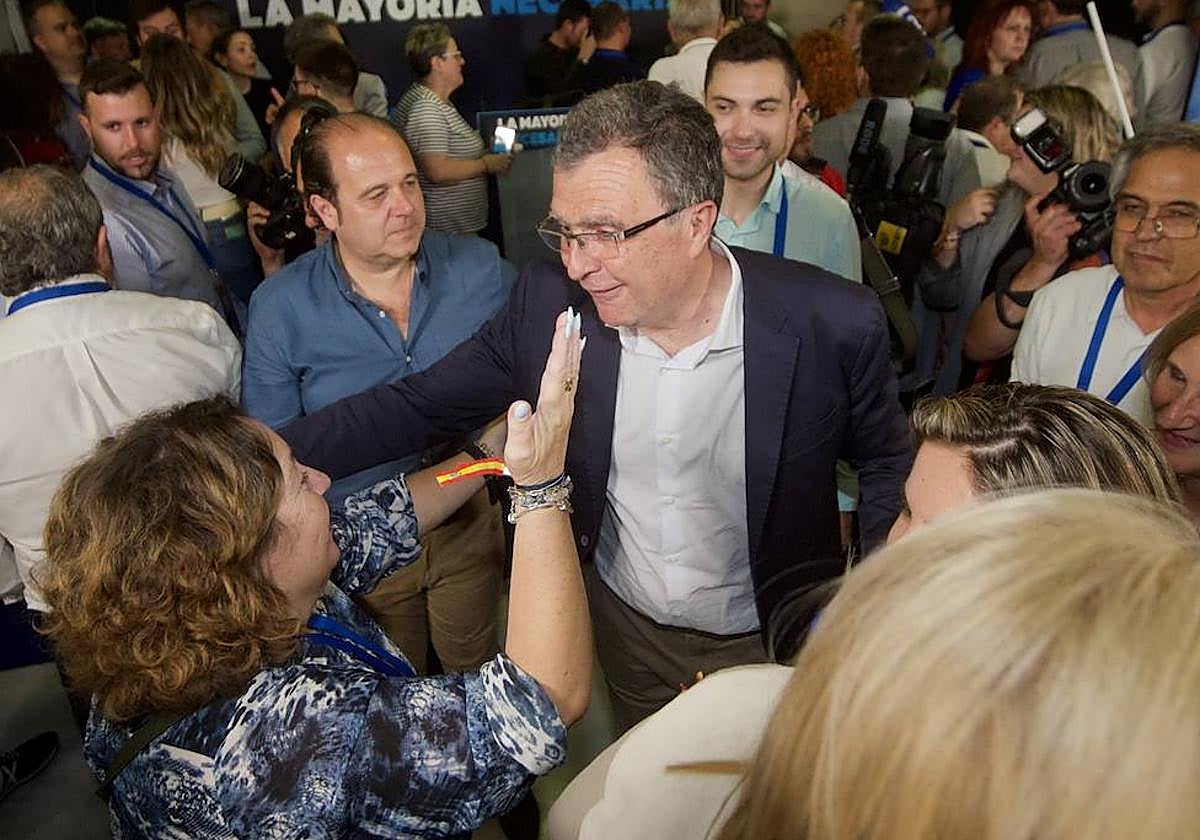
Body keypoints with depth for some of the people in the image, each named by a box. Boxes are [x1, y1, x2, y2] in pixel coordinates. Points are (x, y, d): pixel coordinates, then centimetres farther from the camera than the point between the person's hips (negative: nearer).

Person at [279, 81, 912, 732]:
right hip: (622, 625, 2)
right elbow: (416, 408, -12)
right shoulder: (548, 303, -19)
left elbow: (886, 465, -7)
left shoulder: (835, 327, -25)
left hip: (767, 645, -1)